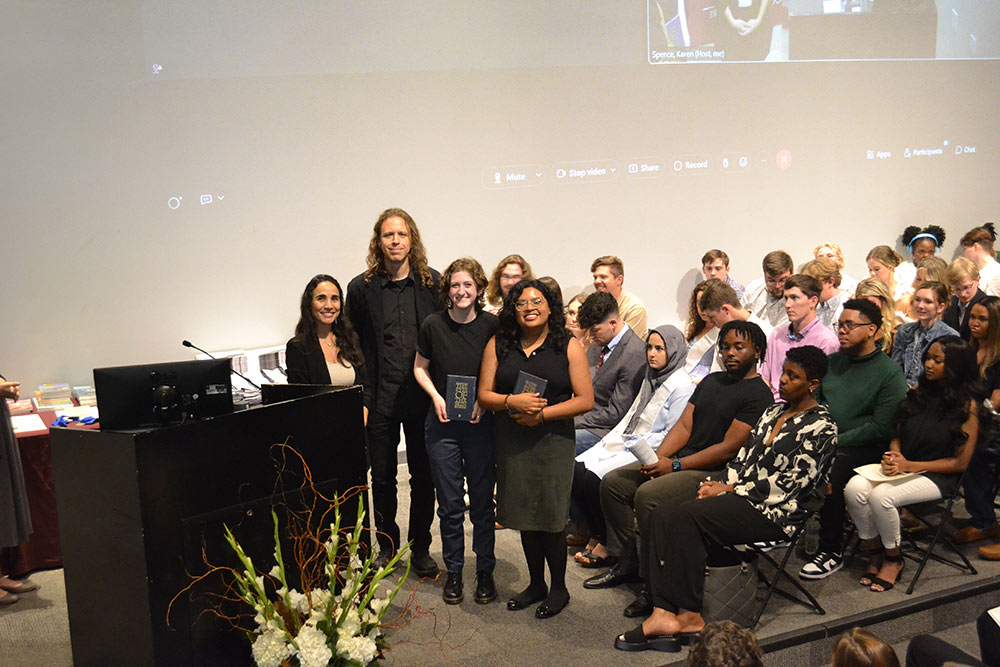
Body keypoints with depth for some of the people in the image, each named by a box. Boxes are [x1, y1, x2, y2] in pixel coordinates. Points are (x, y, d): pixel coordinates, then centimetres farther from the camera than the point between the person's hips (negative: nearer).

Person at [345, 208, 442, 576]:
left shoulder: (433, 283, 1)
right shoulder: (362, 288, 0)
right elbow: (355, 348, 3)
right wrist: (360, 401, -4)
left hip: (423, 396, 0)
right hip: (381, 399, 0)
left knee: (424, 476, 9)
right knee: (382, 477, 11)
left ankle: (421, 549, 24)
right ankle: (387, 546, 29)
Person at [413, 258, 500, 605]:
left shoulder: (491, 325, -4)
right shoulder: (433, 324, -3)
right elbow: (420, 367, 10)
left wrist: (485, 399, -11)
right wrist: (436, 396, -6)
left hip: (481, 423, 0)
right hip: (443, 423, 1)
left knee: (482, 501, 7)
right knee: (450, 504, 7)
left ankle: (485, 571, 22)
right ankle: (453, 571, 23)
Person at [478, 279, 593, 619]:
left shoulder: (568, 346, -2)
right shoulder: (498, 345, 5)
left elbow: (585, 400, -6)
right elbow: (484, 394, 3)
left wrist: (542, 413, -13)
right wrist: (512, 402, -17)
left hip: (553, 440, -3)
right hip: (511, 441, 3)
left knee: (550, 517, -2)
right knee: (525, 515, 11)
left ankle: (558, 588, 18)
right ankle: (536, 584, 29)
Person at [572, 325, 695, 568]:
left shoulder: (682, 386, -11)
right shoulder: (651, 377, 16)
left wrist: (636, 443, -14)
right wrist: (613, 438, 4)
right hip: (625, 443, 8)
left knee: (593, 477, -24)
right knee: (577, 469, -12)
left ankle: (606, 544, -6)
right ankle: (596, 535, 0)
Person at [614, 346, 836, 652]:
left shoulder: (821, 427, -5)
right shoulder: (774, 411, 20)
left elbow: (790, 485, -12)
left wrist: (730, 490, -11)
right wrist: (716, 482, -2)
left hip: (773, 512, -8)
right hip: (738, 496, 8)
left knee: (685, 517, -28)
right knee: (663, 514, -18)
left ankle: (690, 616, -20)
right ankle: (664, 615, -27)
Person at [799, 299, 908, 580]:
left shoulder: (889, 373, -5)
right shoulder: (833, 361, 15)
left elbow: (881, 427, -12)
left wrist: (836, 442, -17)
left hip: (863, 449, -5)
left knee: (830, 473, -32)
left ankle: (831, 552, -15)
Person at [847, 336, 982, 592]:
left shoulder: (967, 405, -8)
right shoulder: (918, 391, 8)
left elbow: (960, 462, -9)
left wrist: (909, 465, -15)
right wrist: (893, 455, -8)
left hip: (938, 476, -5)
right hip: (901, 466, 5)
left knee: (882, 496, -31)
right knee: (855, 487, -24)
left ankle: (893, 559, -4)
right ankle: (876, 555, -4)